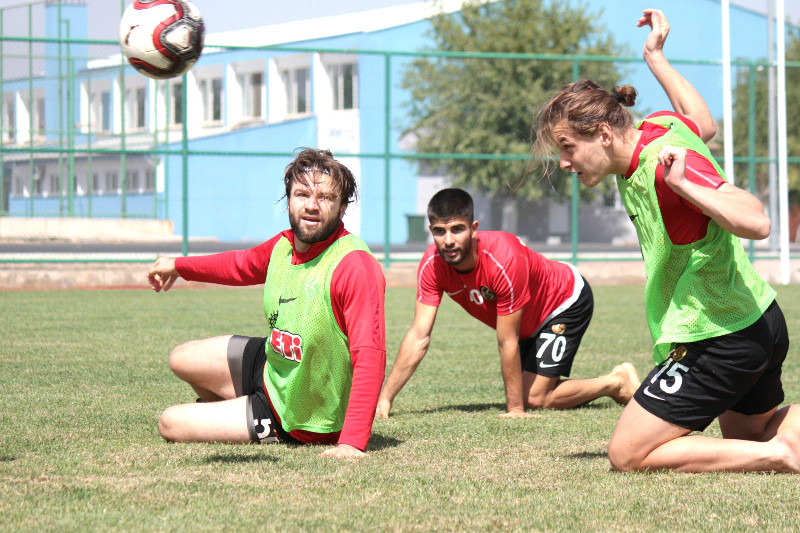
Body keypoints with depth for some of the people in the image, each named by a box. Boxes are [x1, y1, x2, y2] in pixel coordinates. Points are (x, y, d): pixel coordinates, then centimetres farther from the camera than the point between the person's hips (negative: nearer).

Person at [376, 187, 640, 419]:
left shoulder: (505, 260, -40)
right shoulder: (432, 265, -23)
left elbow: (507, 344, -34)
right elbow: (419, 336, -22)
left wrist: (515, 409, -27)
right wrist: (385, 399, -28)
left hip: (568, 300, -7)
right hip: (530, 323, 7)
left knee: (535, 398, -14)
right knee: (523, 392, 5)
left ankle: (617, 381, 8)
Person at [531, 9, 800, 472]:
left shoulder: (662, 164, -25)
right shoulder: (655, 127, 2)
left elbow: (756, 222, -34)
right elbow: (704, 124, 27)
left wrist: (683, 183, -37)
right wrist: (656, 58, 29)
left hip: (718, 341, -10)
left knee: (627, 455, -5)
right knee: (749, 433, 32)